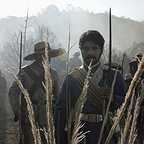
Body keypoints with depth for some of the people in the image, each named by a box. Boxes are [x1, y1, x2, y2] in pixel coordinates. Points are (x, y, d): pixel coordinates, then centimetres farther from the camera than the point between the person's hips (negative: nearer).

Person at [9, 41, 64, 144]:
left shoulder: (53, 74, 9)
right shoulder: (25, 73, -5)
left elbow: (58, 96, 18)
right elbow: (13, 93, -3)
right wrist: (17, 112, -5)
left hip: (47, 120, 4)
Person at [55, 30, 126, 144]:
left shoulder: (113, 76, 5)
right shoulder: (72, 78, 6)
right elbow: (60, 110, 4)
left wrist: (110, 97, -19)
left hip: (104, 135, 0)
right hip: (76, 134, 1)